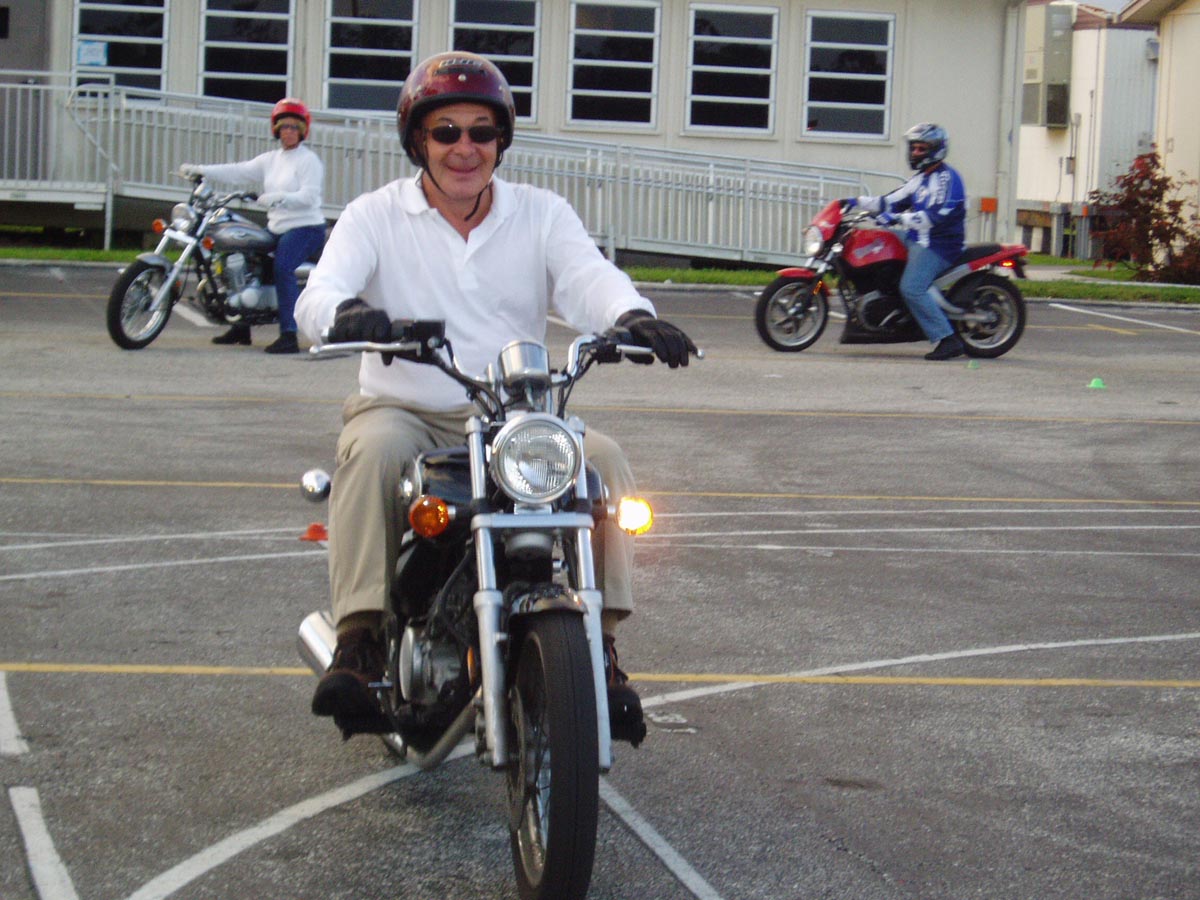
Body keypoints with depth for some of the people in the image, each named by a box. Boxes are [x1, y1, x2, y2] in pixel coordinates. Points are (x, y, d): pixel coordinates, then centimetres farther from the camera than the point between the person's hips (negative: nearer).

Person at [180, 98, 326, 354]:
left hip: (306, 227, -8)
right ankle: (241, 327, 18)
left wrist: (280, 197, -34)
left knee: (282, 267, -29)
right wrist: (200, 170, -3)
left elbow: (309, 196, -18)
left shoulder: (309, 160, -5)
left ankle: (289, 335, -32)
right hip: (277, 228, 8)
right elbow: (240, 172, 7)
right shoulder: (271, 159, 16)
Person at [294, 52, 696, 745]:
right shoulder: (376, 217, 5)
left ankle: (598, 644, -19)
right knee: (375, 450, -34)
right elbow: (317, 295, -12)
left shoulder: (543, 214, 10)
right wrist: (348, 314, -39)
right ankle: (359, 643, -35)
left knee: (603, 458, -24)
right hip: (404, 410, -1)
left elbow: (588, 277, -9)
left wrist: (634, 316, -34)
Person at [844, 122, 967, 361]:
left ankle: (949, 339, -23)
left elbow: (937, 216, -25)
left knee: (912, 289, -24)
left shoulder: (946, 178, -12)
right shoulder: (922, 178, 19)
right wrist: (859, 202, 12)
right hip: (918, 241, 11)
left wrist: (898, 218, -29)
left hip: (938, 245, -11)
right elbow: (894, 201, 21)